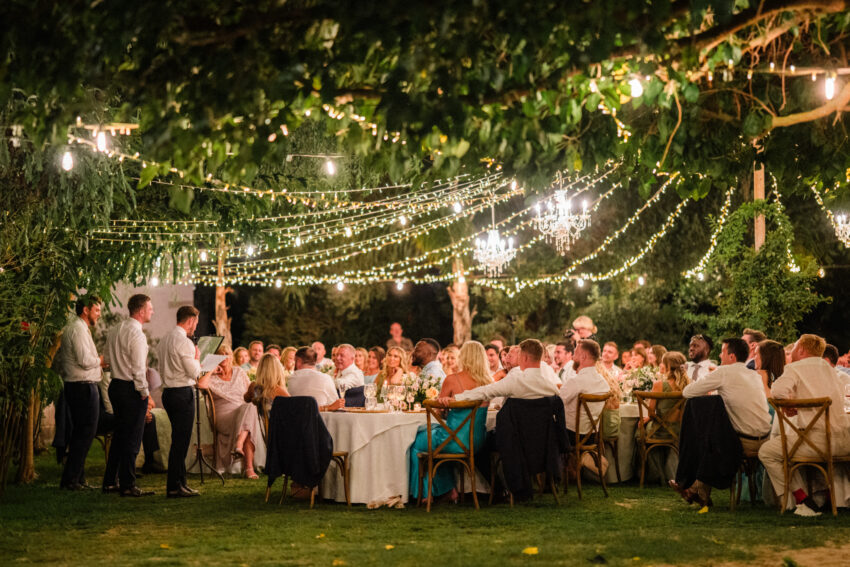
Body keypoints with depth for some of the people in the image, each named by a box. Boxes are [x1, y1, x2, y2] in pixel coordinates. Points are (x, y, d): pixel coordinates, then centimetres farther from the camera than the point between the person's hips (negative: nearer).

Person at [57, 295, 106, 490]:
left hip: (72, 385, 11)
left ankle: (77, 479, 19)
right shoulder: (78, 328, -14)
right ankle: (70, 479, -6)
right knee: (85, 433, -8)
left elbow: (59, 361, 23)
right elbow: (85, 360, -22)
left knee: (80, 433, 14)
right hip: (84, 386, -11)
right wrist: (99, 361, -4)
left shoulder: (69, 328, 19)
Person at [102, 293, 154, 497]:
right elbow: (138, 368, -20)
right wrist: (145, 392, -11)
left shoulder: (115, 330, 11)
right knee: (132, 440, -3)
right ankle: (127, 486, 0)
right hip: (131, 389, -9)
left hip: (116, 385, 9)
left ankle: (109, 482, 21)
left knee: (119, 435, 17)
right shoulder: (136, 334, -17)